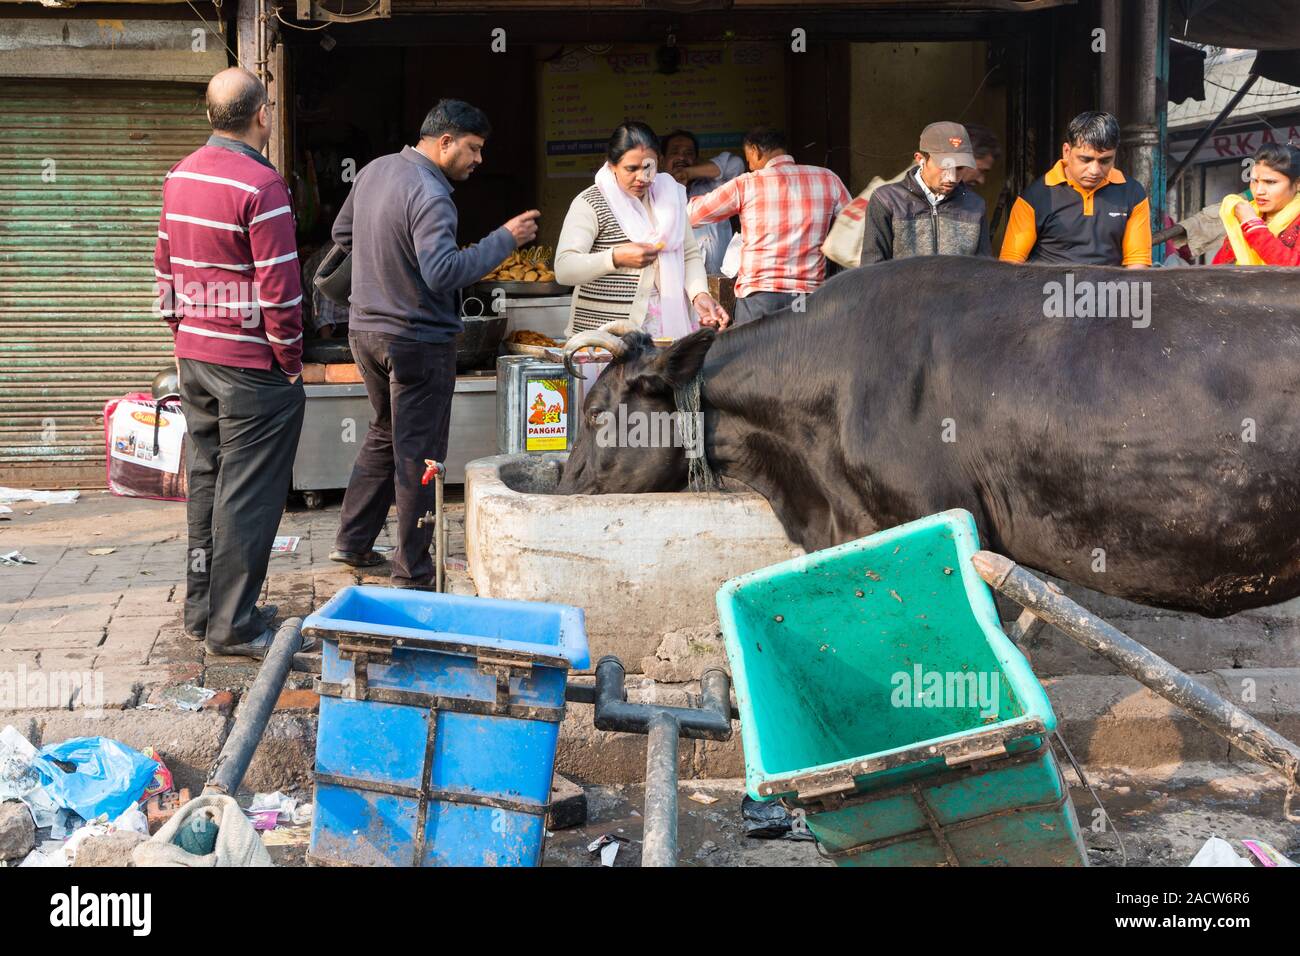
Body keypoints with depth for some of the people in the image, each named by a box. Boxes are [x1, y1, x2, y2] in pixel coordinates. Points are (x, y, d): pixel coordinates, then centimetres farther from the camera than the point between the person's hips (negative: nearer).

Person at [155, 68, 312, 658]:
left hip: (193, 357, 8)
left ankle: (201, 610, 25)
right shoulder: (260, 185, -18)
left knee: (206, 481, 17)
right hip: (251, 365, -8)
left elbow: (165, 266, 13)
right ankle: (234, 626, 5)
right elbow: (279, 288, -19)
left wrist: (183, 333, 19)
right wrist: (291, 361, -8)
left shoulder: (180, 175, 7)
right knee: (248, 495, -1)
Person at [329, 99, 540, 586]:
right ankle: (413, 573, 8)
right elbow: (444, 272, -32)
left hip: (365, 328, 9)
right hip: (416, 340, -9)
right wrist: (505, 239, -26)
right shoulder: (429, 195, -23)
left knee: (384, 434, 24)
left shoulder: (375, 170, 5)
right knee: (418, 454, 1)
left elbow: (342, 232, 18)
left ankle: (351, 542, 29)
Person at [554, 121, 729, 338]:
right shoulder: (590, 204, -5)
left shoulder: (670, 195, 12)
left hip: (663, 328, 4)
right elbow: (563, 270, -16)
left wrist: (700, 294, -6)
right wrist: (616, 258, -30)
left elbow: (690, 255, 14)